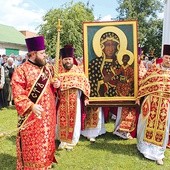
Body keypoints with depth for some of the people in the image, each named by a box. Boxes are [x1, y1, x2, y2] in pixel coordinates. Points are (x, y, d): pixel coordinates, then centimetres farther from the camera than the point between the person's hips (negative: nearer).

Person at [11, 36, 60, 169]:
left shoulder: (47, 69, 9)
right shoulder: (21, 71, -14)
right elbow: (18, 95, -18)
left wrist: (55, 85, -1)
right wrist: (31, 106, -29)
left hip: (48, 114, 7)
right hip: (31, 117, -7)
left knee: (46, 142, 18)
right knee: (32, 147, 3)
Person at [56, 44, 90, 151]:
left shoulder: (78, 70, 0)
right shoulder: (58, 70, -2)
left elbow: (86, 84, 5)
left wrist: (86, 98, 2)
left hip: (74, 102, 0)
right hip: (62, 102, 0)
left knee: (73, 121, 6)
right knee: (62, 120, 5)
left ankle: (71, 141, 21)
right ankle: (63, 140, 21)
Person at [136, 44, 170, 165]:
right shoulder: (154, 69, 2)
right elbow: (144, 83, 4)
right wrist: (139, 97, 2)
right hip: (151, 102, -1)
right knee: (148, 124, 9)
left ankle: (157, 153, 21)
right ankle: (144, 146, 29)